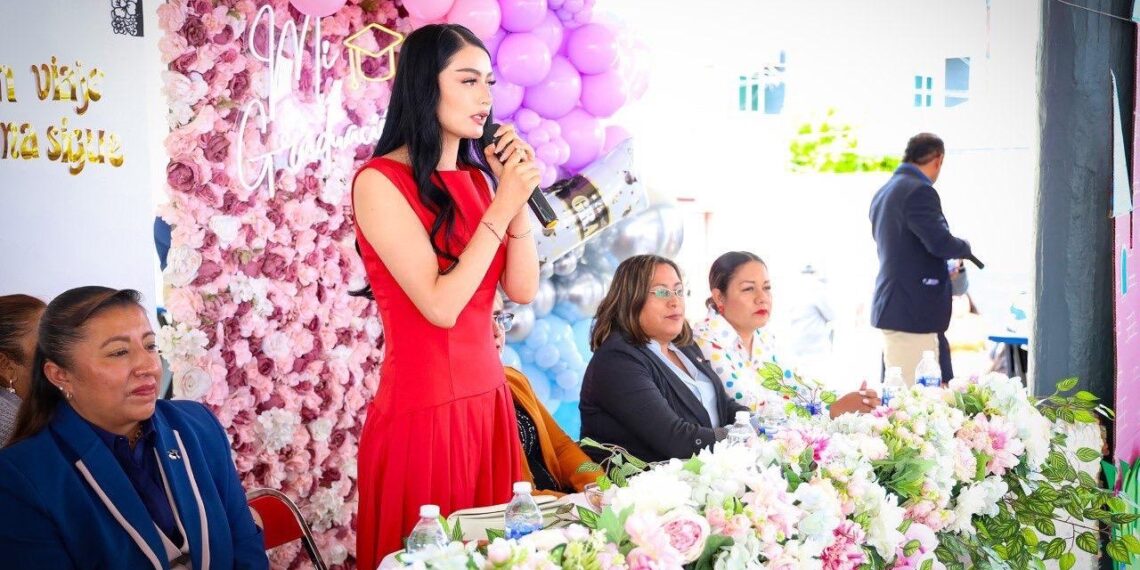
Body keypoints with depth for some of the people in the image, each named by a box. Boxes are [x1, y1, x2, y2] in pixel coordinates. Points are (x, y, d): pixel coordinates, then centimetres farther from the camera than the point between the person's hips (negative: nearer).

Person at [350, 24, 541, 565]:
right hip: (423, 407, -7)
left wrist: (516, 195, -5)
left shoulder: (477, 177, 9)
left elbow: (522, 290, 3)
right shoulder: (380, 181, -12)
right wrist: (502, 205, -17)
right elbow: (440, 305, -19)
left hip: (488, 397, 7)